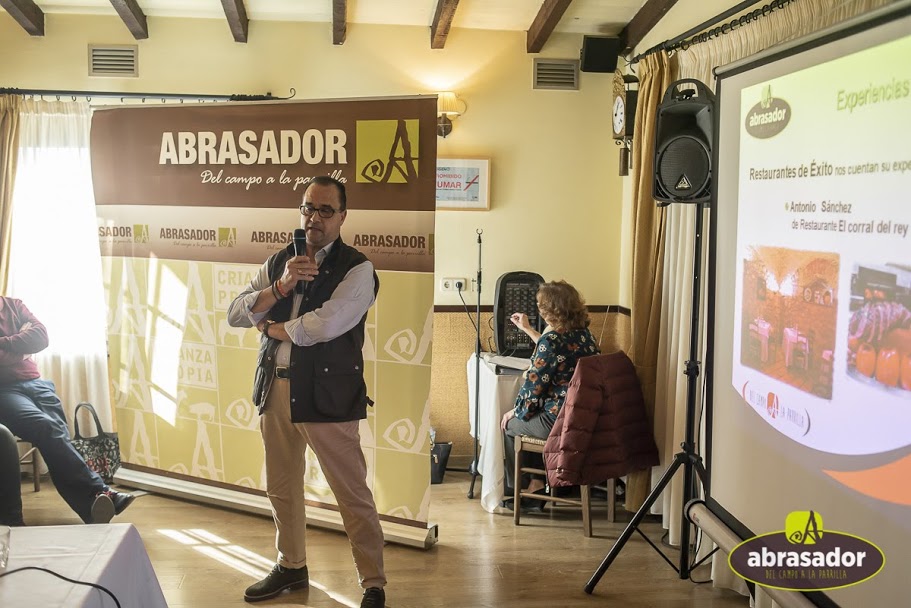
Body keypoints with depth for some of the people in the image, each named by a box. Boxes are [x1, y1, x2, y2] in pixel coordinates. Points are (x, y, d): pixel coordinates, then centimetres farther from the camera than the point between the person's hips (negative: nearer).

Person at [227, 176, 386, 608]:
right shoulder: (279, 261, 10)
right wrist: (282, 286, -13)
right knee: (282, 488, 19)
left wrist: (273, 328, -5)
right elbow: (236, 314, 2)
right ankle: (291, 566, 39)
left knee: (353, 495, 0)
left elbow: (324, 325, -23)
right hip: (275, 389, 6)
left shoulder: (357, 269, -9)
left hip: (327, 395, -6)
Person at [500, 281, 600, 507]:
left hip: (559, 421, -8)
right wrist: (528, 330, 38)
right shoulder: (583, 333, 6)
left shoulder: (552, 340, -19)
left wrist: (517, 411, 3)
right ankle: (536, 482, 27)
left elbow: (534, 385, -15)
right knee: (526, 419, 30)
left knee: (509, 424, 17)